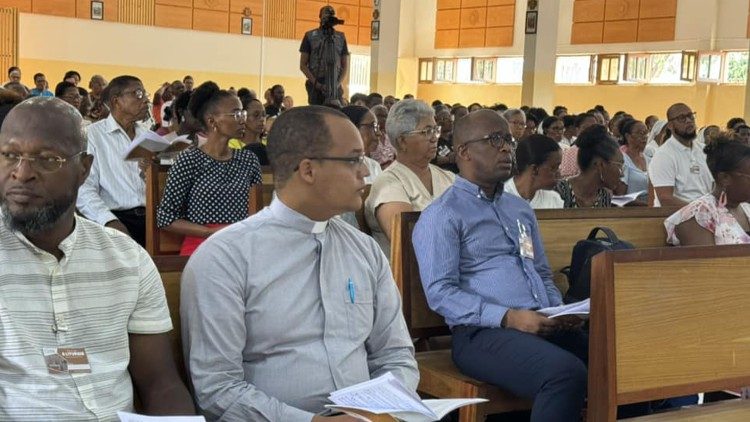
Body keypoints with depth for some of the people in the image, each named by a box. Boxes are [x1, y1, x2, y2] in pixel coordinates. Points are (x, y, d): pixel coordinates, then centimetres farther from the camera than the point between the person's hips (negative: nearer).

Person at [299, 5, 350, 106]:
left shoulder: (341, 37, 12)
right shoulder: (310, 36, 6)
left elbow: (345, 66, 13)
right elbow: (303, 65, 4)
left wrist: (338, 83, -3)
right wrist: (316, 83, -8)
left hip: (335, 87, 2)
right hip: (315, 86, -2)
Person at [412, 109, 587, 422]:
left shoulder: (520, 209, 25)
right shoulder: (442, 215, 1)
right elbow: (440, 293, -9)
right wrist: (508, 317, -18)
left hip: (543, 325, 6)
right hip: (483, 332, -6)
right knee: (567, 373, -33)